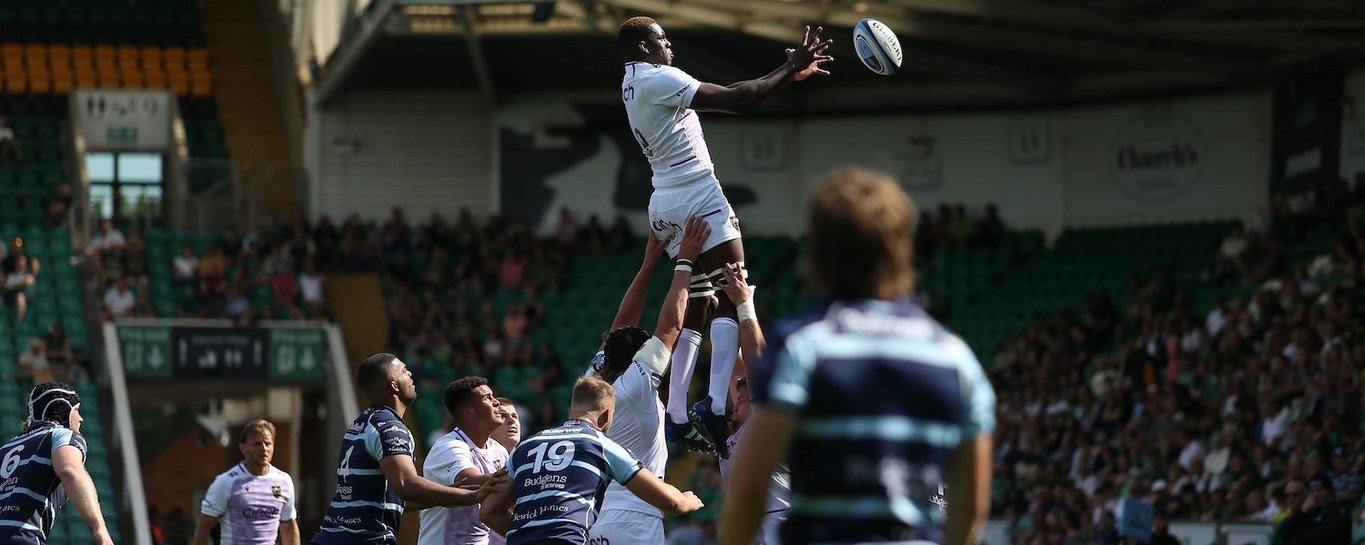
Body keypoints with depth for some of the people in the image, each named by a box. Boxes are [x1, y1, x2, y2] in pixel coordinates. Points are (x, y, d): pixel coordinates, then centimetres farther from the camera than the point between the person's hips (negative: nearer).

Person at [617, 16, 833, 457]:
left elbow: (724, 96, 17)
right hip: (698, 196, -10)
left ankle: (676, 417, 10)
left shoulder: (633, 85, 18)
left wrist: (789, 74, 13)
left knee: (694, 307, 14)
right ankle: (717, 407, -25)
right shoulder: (657, 79, -12)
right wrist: (789, 70, -10)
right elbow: (735, 101, -18)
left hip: (666, 205, 10)